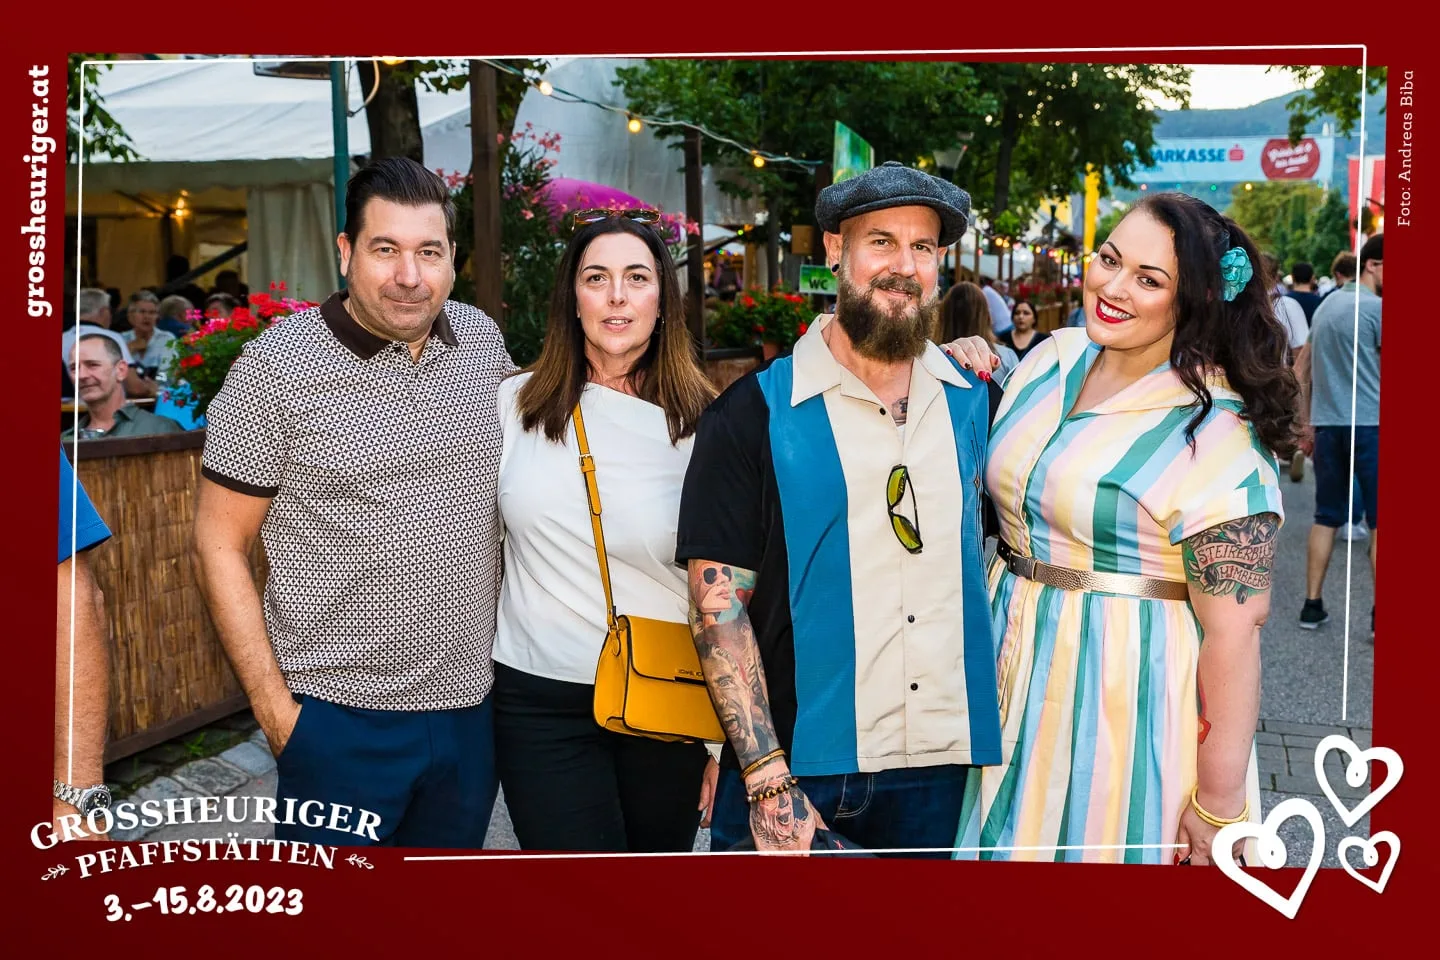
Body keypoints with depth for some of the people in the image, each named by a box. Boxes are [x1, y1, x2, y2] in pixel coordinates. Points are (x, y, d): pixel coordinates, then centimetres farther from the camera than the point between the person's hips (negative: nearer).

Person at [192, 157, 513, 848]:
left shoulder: (482, 338, 2)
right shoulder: (276, 365, -11)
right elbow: (219, 546, -8)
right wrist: (274, 707, -12)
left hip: (472, 704, 5)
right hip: (341, 716, -5)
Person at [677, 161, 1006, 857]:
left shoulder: (977, 402, 6)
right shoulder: (753, 414, -5)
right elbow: (719, 605, -10)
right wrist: (767, 781, -15)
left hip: (946, 767, 3)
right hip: (797, 770, -3)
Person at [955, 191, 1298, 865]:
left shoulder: (1216, 433, -20)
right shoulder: (1050, 360, 1)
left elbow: (1234, 630, -20)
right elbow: (997, 492, 18)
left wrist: (1218, 804, -18)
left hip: (1129, 701, -6)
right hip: (1018, 678, 6)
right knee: (1018, 842, 19)